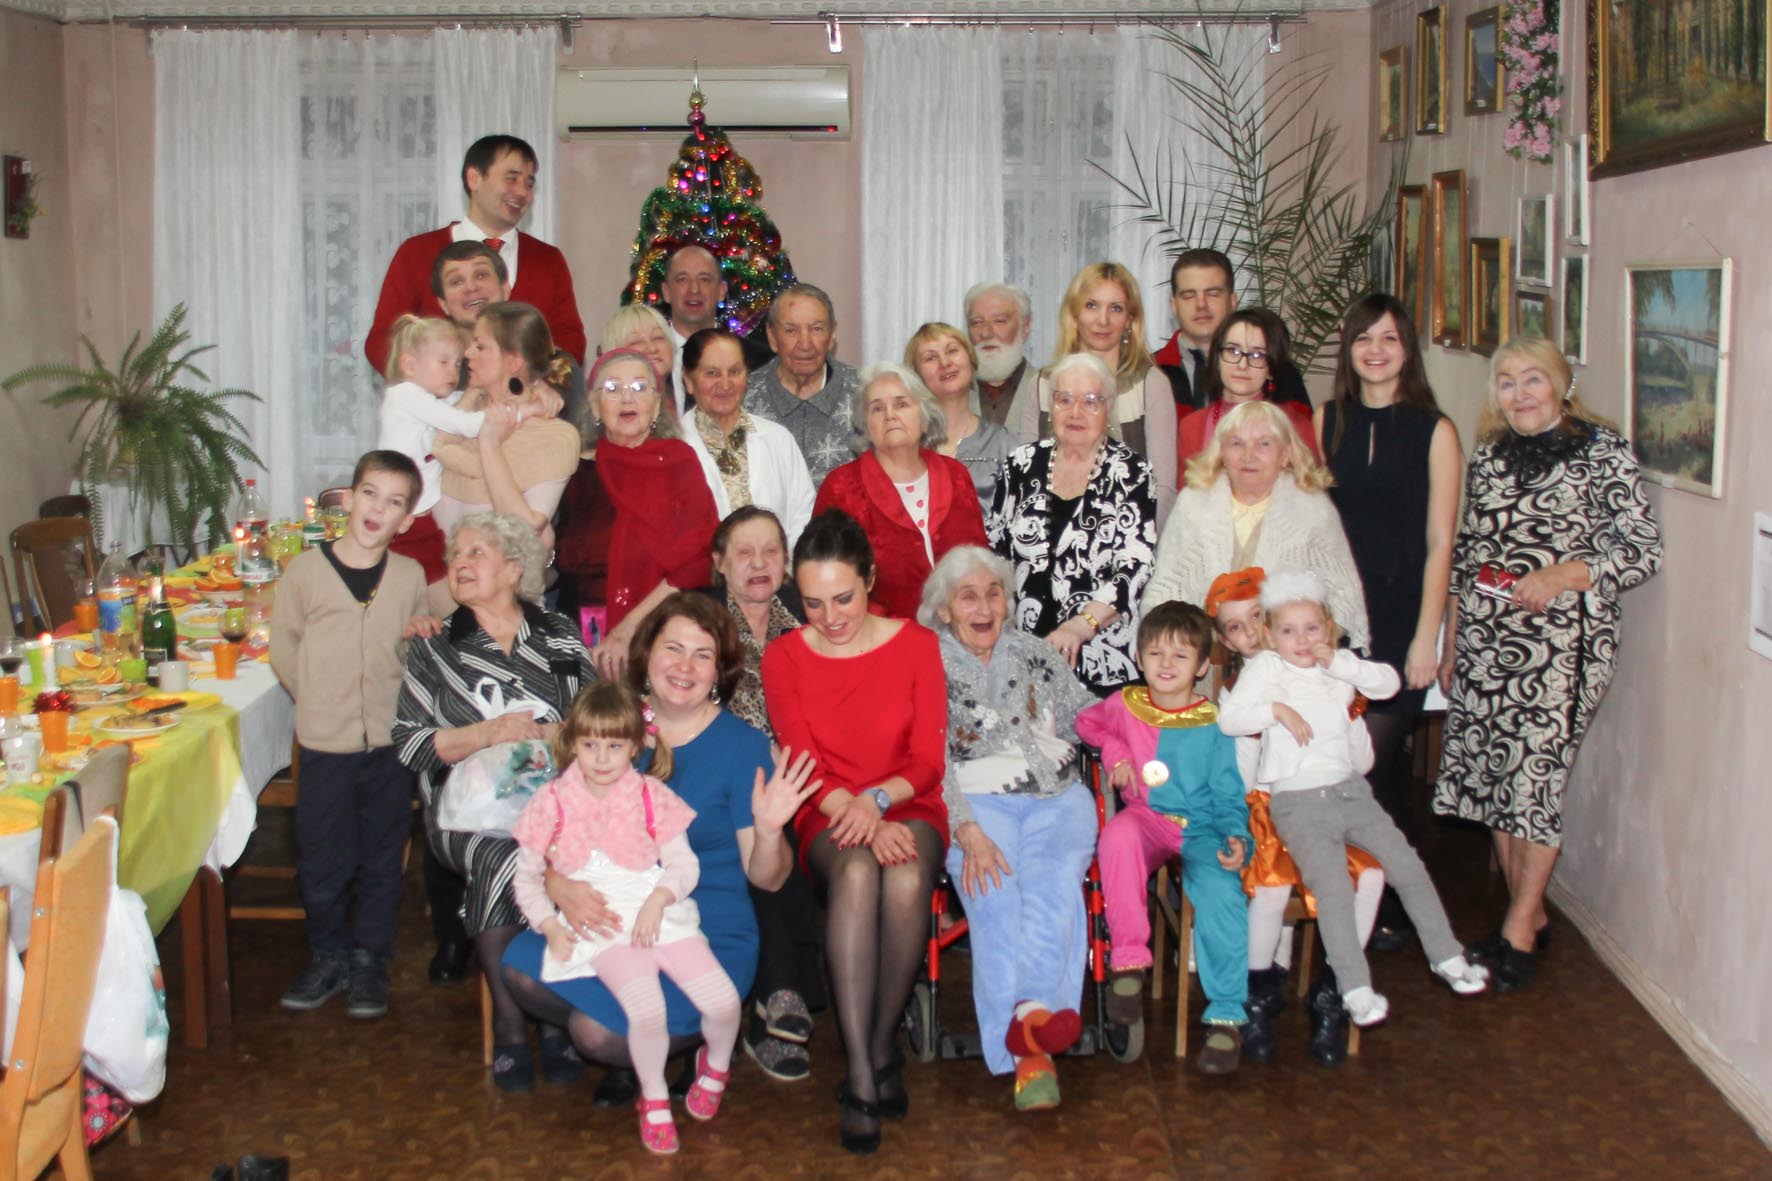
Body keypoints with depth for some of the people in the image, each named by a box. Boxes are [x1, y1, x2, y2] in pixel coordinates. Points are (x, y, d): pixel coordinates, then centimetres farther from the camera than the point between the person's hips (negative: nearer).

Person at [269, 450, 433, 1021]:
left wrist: (396, 705, 3)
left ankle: (369, 960, 28)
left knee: (381, 860, 11)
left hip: (391, 744, 1)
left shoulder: (410, 577, -2)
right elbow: (282, 648, 3)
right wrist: (321, 702, 1)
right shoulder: (306, 571, -8)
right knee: (322, 862, 7)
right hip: (325, 744, -1)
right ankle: (327, 957, 28)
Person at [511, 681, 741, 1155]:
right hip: (600, 925, -2)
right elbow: (525, 876, 9)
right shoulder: (553, 802, 3)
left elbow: (685, 863, 2)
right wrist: (551, 928, -5)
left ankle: (716, 1063, 23)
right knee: (647, 1009, -29)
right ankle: (654, 1097, 1)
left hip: (658, 912, 2)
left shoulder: (651, 796, 5)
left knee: (723, 1001, -14)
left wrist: (658, 900, -17)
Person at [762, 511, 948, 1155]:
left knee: (905, 880, -36)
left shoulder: (916, 643, 3)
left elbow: (929, 760, 1)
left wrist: (878, 800, -18)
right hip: (830, 817, 0)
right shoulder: (783, 658, 4)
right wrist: (855, 816, -20)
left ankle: (882, 1046, -17)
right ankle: (860, 1076, -36)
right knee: (856, 872, -37)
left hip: (908, 810, 0)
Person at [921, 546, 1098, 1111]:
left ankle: (1031, 1007, -50)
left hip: (1057, 797, 3)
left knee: (1052, 879, -31)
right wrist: (967, 831, -16)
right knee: (995, 894, -32)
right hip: (975, 803, -3)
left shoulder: (1034, 654, 24)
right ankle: (1030, 1052, -43)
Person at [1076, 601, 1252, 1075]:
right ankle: (1129, 960, -23)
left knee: (1221, 891, -32)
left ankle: (1227, 1017, -20)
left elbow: (1229, 795, 3)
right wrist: (1113, 750, 7)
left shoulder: (1213, 724, 1)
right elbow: (1087, 721, 28)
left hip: (1200, 826, -1)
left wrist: (1237, 838, -17)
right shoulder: (1125, 704, 6)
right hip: (1146, 818, 2)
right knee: (1117, 835, -36)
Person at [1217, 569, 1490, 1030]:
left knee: (1408, 866, -1)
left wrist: (1340, 664, -11)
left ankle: (1447, 957, 16)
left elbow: (1389, 682, -3)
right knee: (1334, 887, -21)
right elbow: (1227, 718, -8)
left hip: (1350, 791, 5)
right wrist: (1276, 709, -18)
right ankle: (1355, 990, -19)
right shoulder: (1265, 667, 0)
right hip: (1298, 803, -4)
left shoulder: (1339, 665, 11)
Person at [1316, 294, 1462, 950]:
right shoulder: (1327, 421, 9)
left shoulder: (1434, 430, 0)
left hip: (1400, 618, -3)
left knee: (1371, 762, -5)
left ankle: (1387, 908, 10)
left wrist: (1426, 637, -6)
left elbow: (1439, 543, -2)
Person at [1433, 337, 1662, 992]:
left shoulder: (1603, 453, -3)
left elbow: (1643, 549, -6)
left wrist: (1560, 575, -18)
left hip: (1562, 641, -5)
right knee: (1492, 773, 6)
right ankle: (1530, 915, 21)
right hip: (1484, 641, 5)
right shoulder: (1488, 458, 13)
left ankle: (1518, 931, 5)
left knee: (1534, 776, -7)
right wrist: (1450, 642, 16)